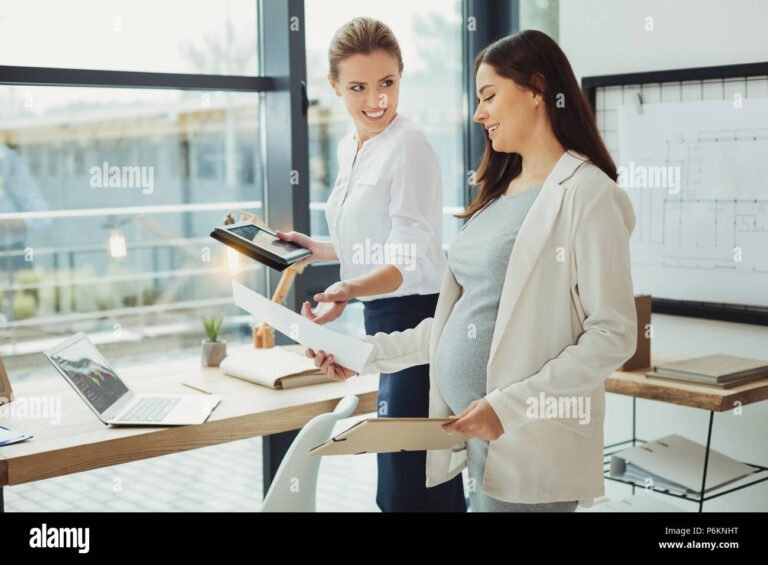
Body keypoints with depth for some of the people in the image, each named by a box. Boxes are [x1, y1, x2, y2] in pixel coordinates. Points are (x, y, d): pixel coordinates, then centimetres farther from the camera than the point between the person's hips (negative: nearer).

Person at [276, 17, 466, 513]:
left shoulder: (409, 147, -16)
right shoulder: (350, 147, 11)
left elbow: (414, 259, -24)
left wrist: (350, 290, -39)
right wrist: (317, 250, 15)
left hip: (415, 316, -9)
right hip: (382, 318, 9)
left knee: (408, 481, -7)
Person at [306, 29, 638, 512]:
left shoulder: (585, 192, -9)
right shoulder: (499, 193, 14)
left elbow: (613, 336, -15)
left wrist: (510, 405, -21)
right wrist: (370, 354, 10)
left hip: (528, 448, -7)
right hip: (468, 431, 7)